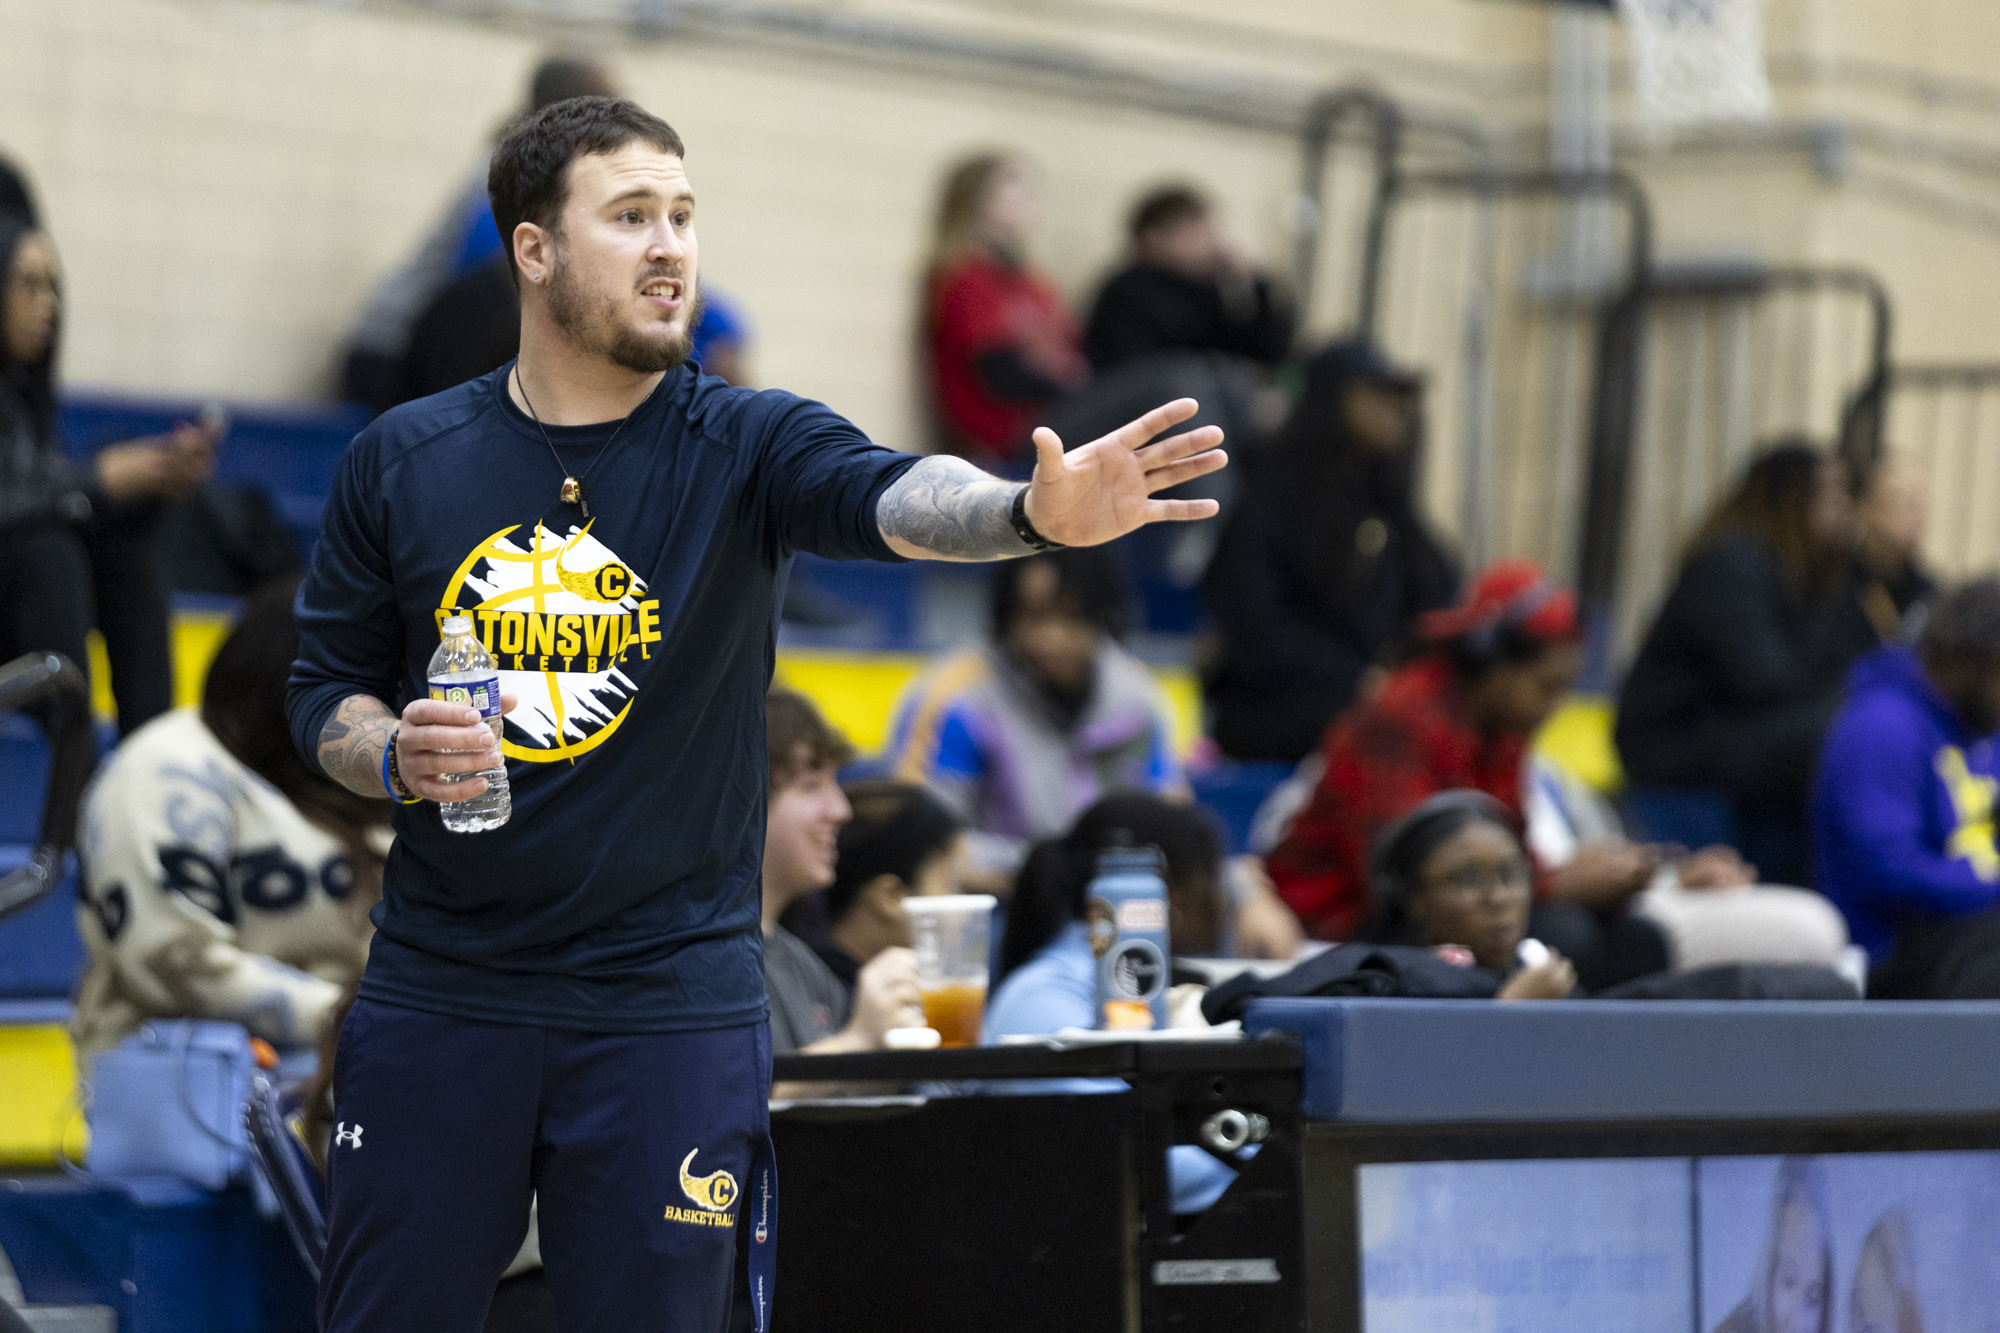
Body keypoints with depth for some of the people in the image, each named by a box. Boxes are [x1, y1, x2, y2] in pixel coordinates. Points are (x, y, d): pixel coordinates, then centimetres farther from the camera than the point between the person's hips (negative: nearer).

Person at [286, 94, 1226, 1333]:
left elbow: (892, 498, -24)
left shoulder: (744, 445, -4)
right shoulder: (401, 462, 3)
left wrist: (1034, 510, -45)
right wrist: (393, 755, -12)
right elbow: (325, 687, 10)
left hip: (670, 1005, -1)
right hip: (438, 993, 1)